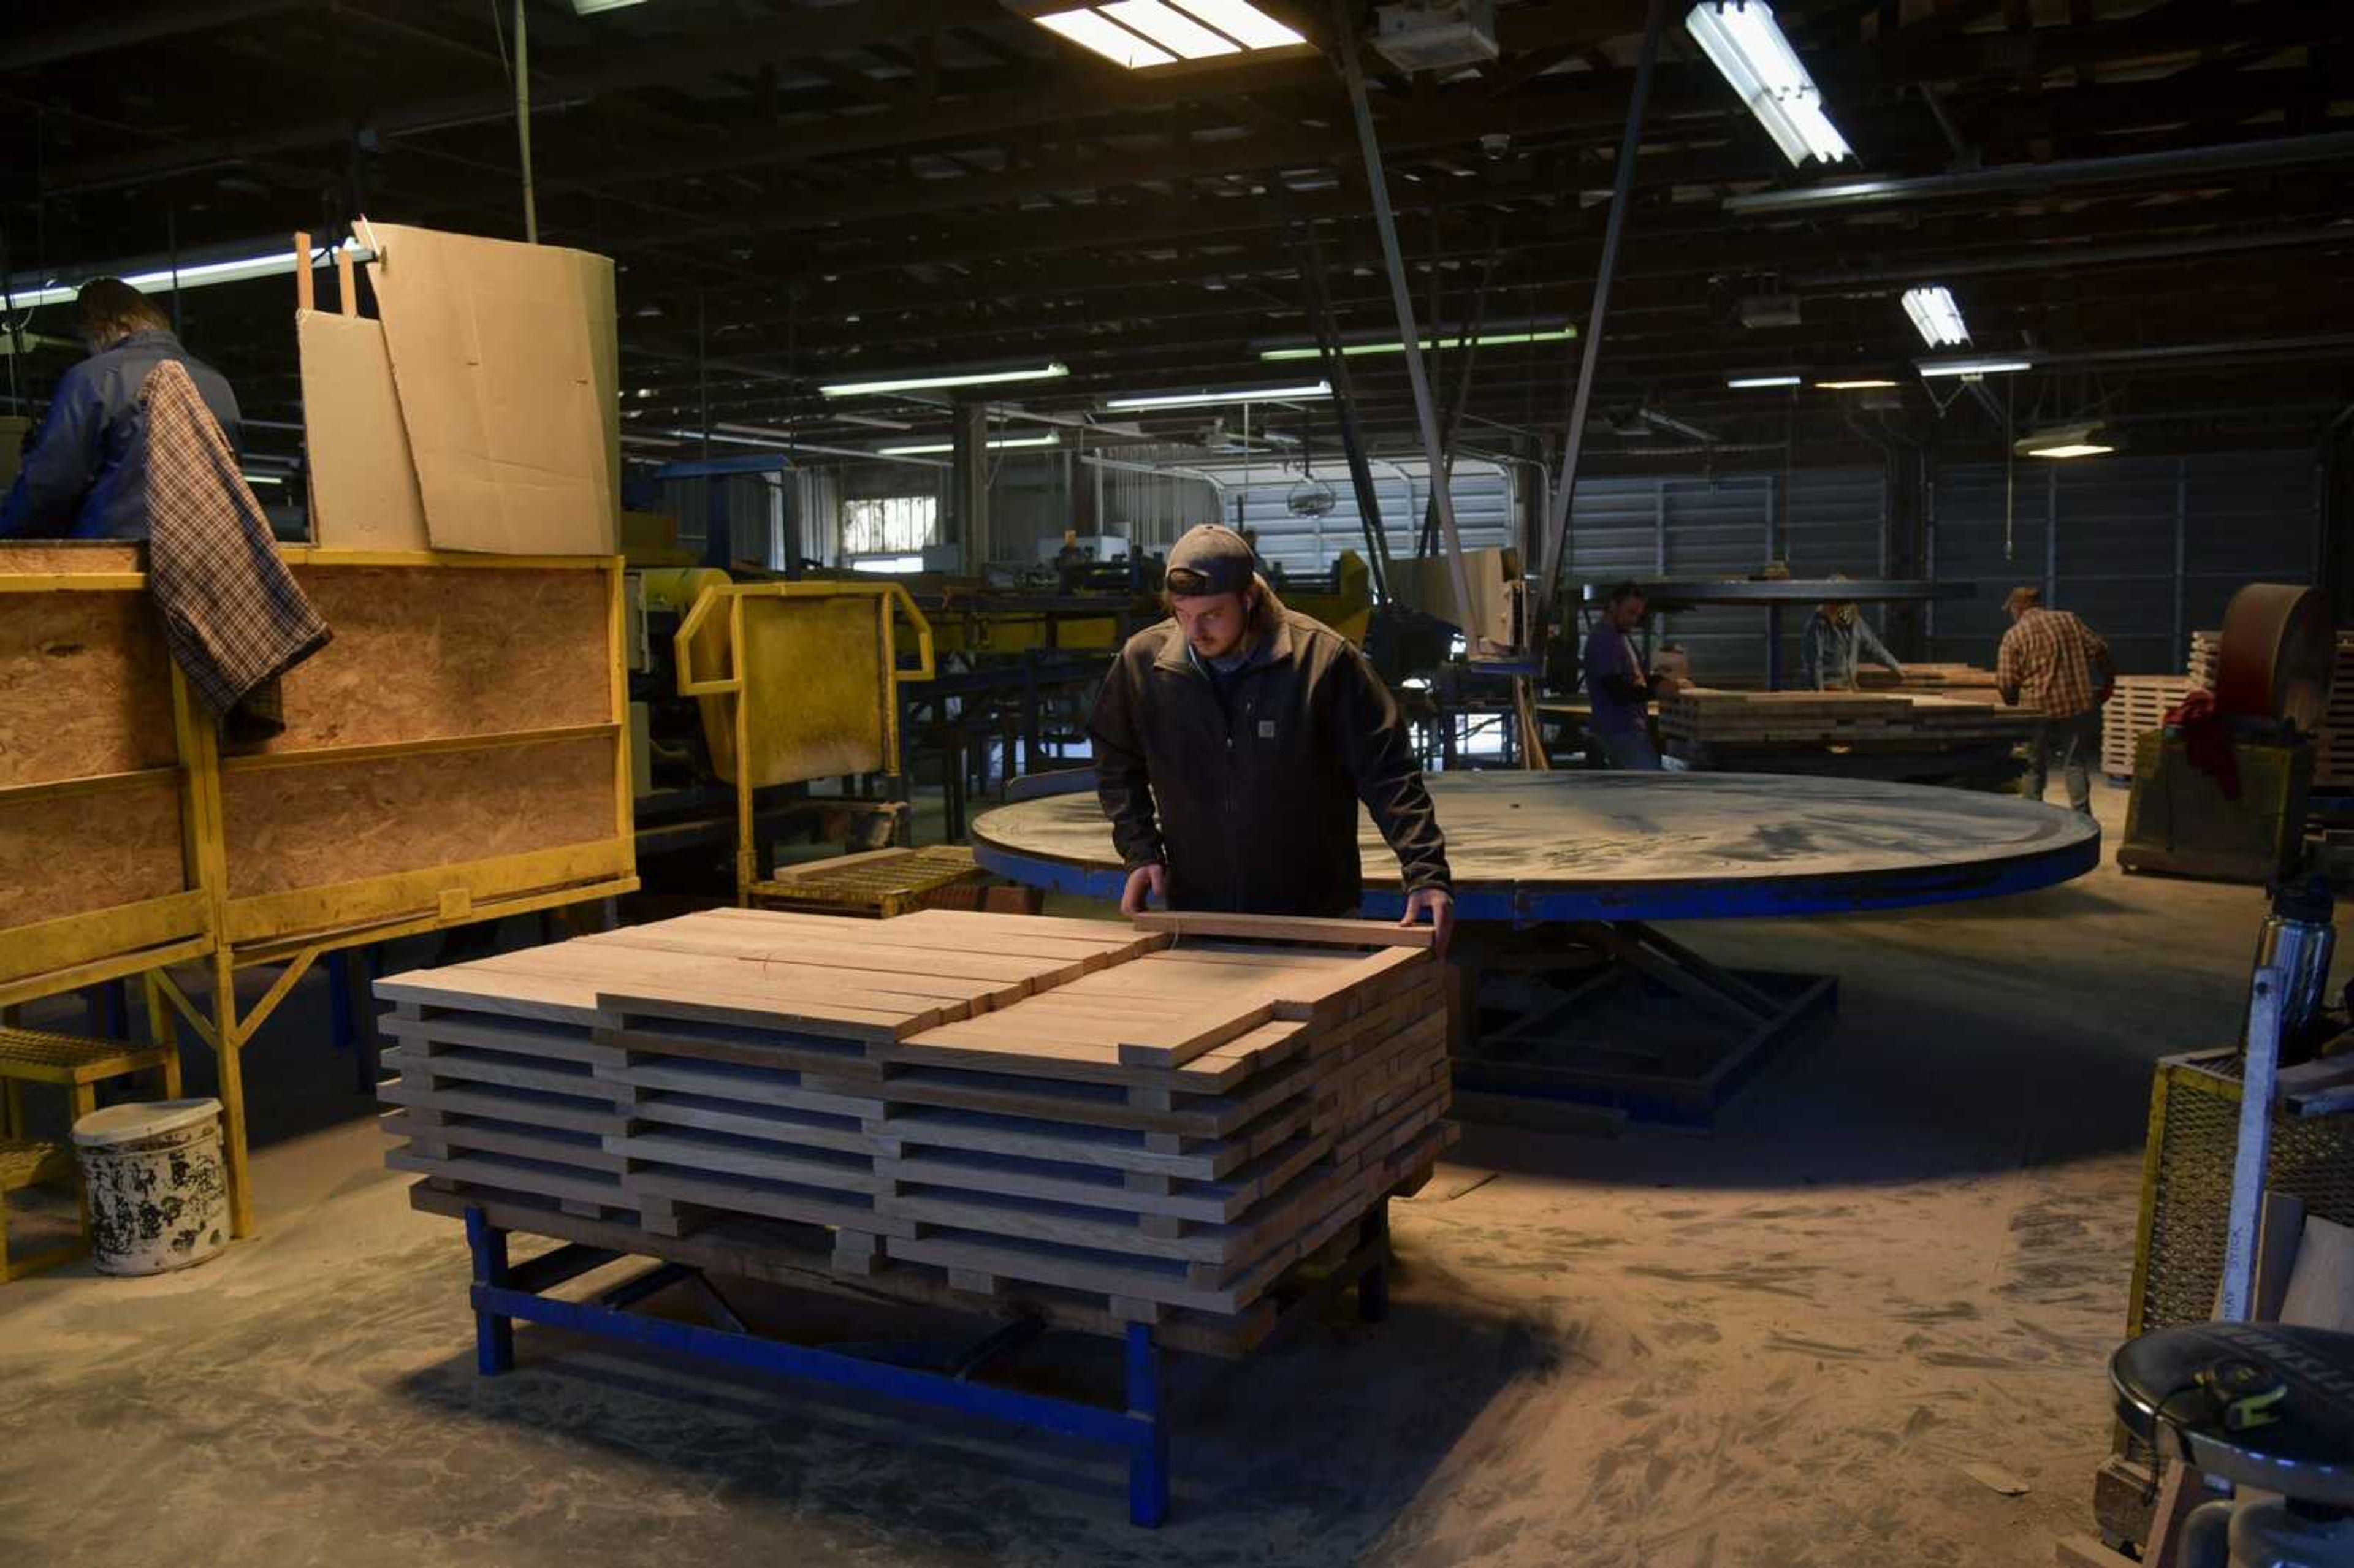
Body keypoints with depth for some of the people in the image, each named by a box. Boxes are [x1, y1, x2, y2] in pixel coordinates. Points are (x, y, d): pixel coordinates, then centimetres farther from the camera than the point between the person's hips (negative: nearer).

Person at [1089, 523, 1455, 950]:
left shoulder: (1324, 659, -14)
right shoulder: (1142, 660, -5)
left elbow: (1389, 776, -11)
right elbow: (1116, 765, 12)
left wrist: (1427, 873, -19)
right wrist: (1140, 852, 1)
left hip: (1316, 917, -2)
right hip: (1194, 912, 2)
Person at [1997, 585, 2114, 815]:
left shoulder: (2014, 636, -2)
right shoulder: (2070, 620, 10)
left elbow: (2006, 682, -6)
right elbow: (2099, 651, 6)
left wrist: (2013, 704, 12)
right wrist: (2107, 682, 19)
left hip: (2040, 710, -3)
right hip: (2080, 706, 3)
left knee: (2034, 768, 11)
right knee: (2076, 764, 9)